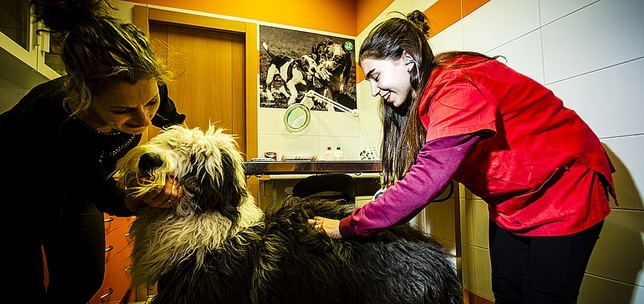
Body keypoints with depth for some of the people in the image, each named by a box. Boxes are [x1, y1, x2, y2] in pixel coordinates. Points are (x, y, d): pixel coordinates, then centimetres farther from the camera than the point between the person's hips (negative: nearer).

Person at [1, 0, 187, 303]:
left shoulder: (147, 90, -32)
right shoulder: (55, 125, -43)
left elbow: (171, 119, -6)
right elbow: (109, 200, -30)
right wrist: (142, 201, -49)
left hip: (74, 185, 4)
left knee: (87, 280, 11)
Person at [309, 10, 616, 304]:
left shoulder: (458, 85, -28)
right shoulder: (431, 93, 0)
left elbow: (428, 178, -38)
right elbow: (430, 172, -4)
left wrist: (347, 227, -32)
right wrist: (392, 201, -19)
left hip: (564, 187, -7)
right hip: (511, 202, 8)